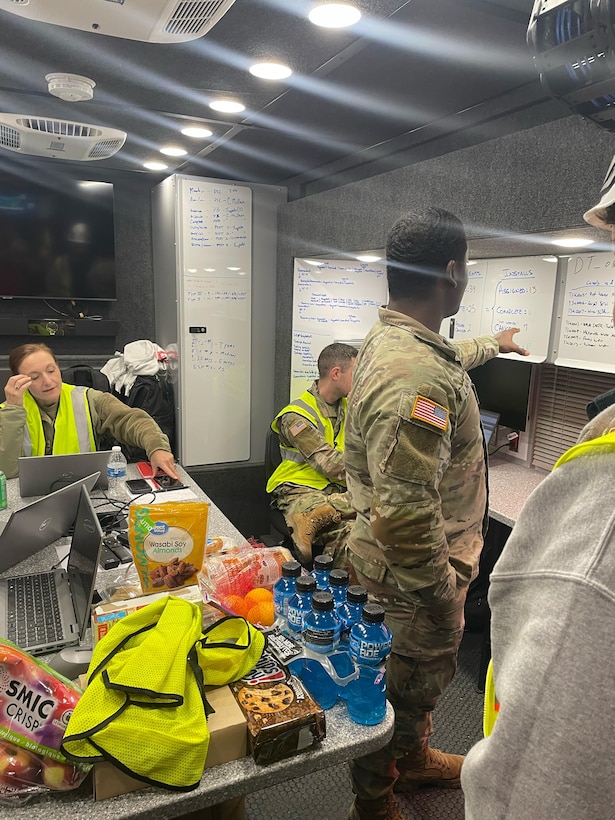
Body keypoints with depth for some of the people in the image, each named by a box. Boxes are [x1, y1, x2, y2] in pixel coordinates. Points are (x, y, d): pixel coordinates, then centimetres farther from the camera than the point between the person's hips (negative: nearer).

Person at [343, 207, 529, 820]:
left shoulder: (391, 337, 1)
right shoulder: (417, 378, -33)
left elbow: (448, 357, 26)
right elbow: (404, 517, -35)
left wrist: (494, 343, 42)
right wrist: (443, 592, -20)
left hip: (405, 557, 10)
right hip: (416, 572, -10)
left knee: (420, 670, 29)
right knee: (410, 682, 14)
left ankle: (412, 759, 56)